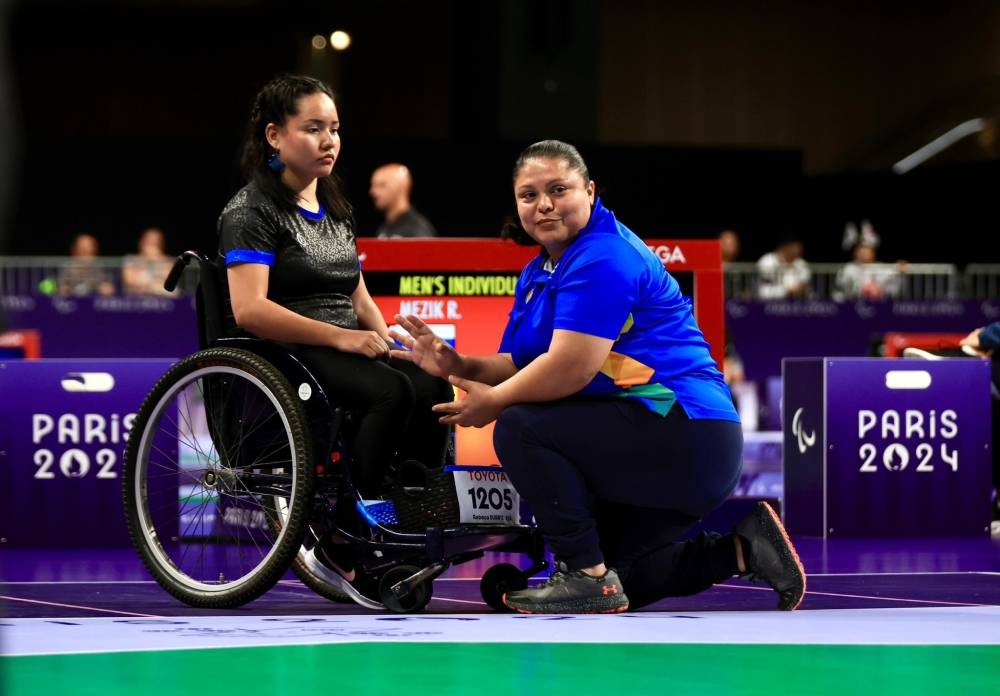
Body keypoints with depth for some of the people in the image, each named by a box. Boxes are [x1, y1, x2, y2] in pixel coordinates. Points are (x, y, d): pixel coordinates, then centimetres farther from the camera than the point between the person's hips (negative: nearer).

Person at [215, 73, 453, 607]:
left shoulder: (335, 210, 23)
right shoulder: (252, 211, -3)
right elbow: (249, 310, -16)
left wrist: (384, 338, 2)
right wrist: (340, 337, -21)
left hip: (346, 349, 7)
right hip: (281, 357, -7)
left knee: (432, 389, -24)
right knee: (391, 392, -33)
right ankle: (343, 542, -25)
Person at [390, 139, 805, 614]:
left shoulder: (604, 259, -16)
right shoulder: (538, 273, 16)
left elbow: (569, 369, -25)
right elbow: (520, 365, 12)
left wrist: (494, 402, -12)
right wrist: (458, 367, -6)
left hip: (687, 438, -11)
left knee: (521, 429, -21)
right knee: (614, 581, 17)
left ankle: (587, 575, -16)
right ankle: (741, 549, 16)